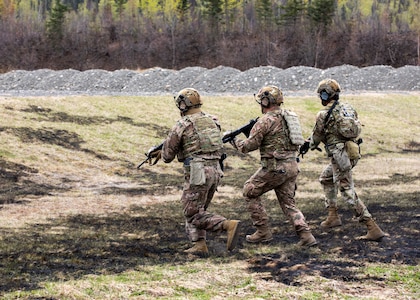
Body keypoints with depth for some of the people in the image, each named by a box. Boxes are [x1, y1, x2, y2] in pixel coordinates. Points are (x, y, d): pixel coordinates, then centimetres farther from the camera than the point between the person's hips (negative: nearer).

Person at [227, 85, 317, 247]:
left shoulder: (265, 120, -12)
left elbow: (249, 146, -11)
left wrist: (235, 141, 12)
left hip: (274, 167, -8)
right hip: (292, 165, 8)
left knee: (250, 192, 11)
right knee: (288, 202, 13)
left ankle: (263, 231, 10)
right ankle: (306, 235, -2)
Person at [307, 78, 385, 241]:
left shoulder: (323, 114, -11)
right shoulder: (349, 107, 9)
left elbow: (316, 138, 3)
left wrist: (310, 145, 27)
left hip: (340, 156, -9)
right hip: (353, 152, 9)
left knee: (348, 193, -6)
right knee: (325, 178, 28)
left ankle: (373, 229, -12)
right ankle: (333, 215, 28)